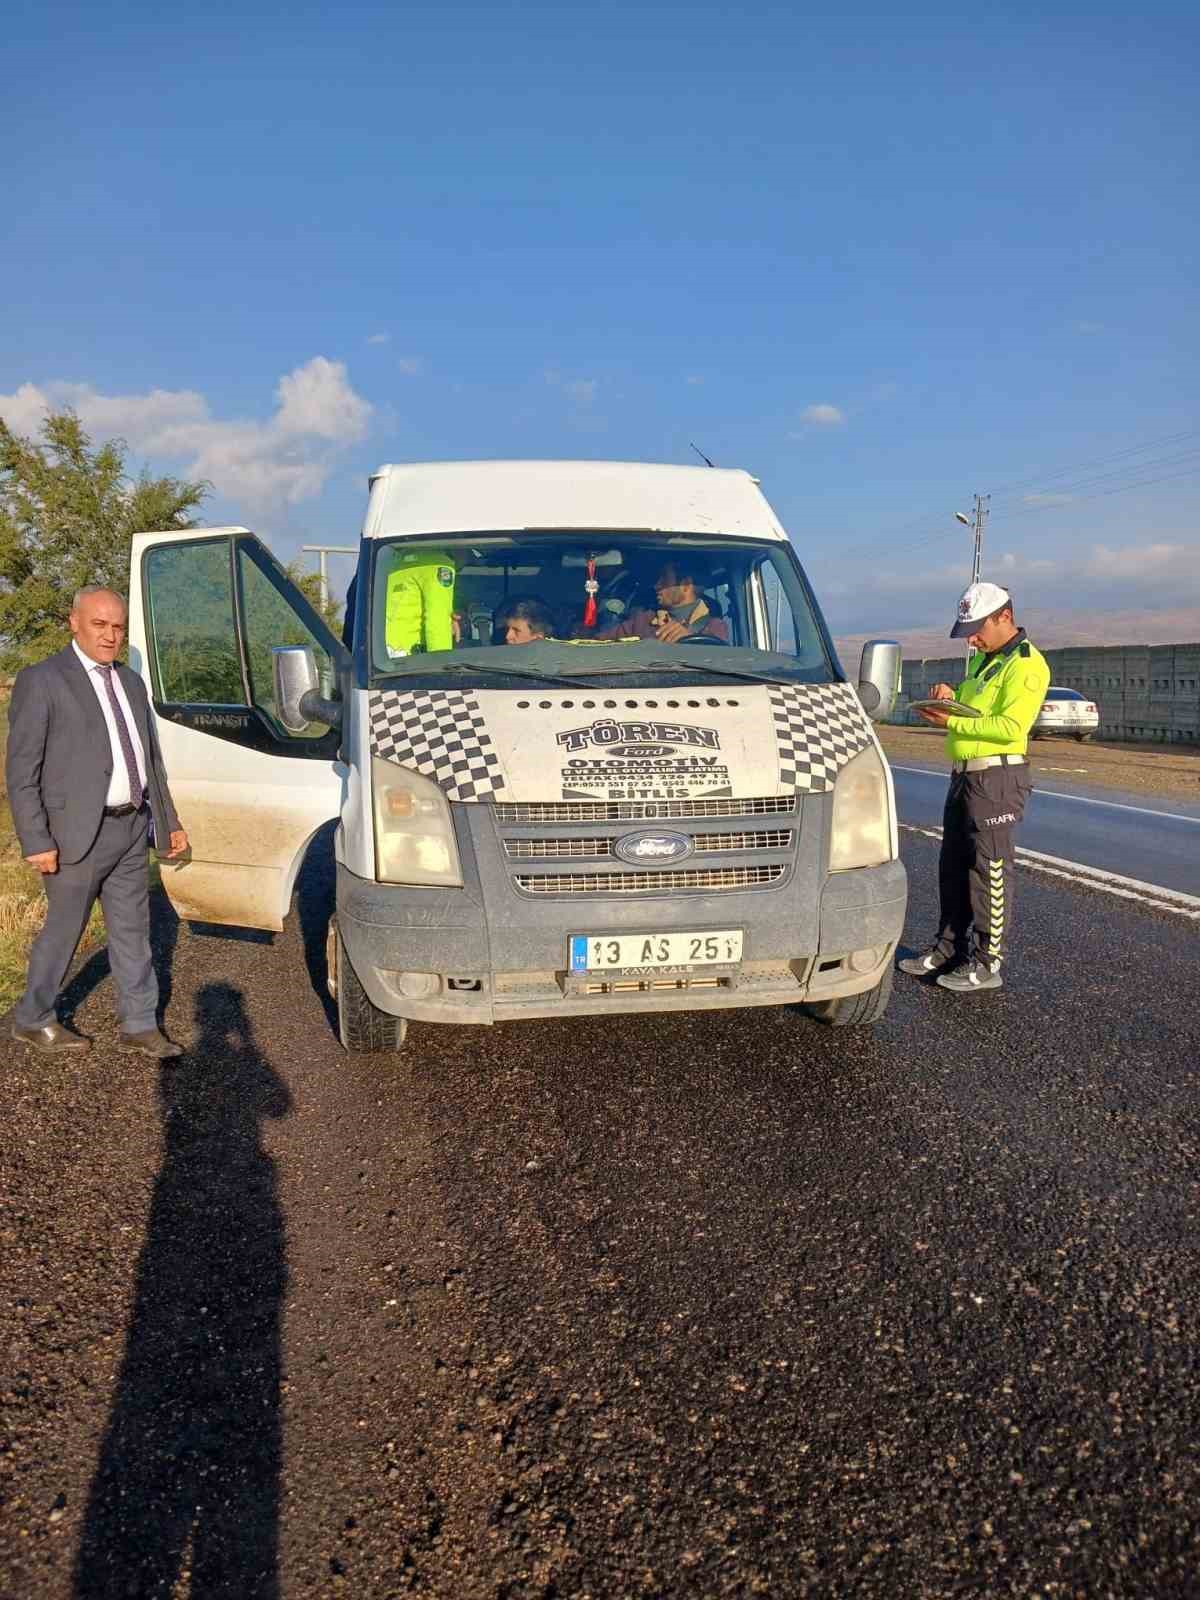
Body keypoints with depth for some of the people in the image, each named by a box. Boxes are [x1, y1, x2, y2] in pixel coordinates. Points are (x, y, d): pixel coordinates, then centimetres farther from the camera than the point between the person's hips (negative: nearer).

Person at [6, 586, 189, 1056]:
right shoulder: (41, 680, -8)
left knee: (132, 931, 11)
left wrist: (169, 820, 16)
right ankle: (31, 1020, 28)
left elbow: (151, 759, 18)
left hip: (132, 828, 6)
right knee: (63, 931, 8)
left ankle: (140, 1026, 21)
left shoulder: (131, 682, 13)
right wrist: (36, 841, -15)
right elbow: (21, 770, -11)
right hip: (79, 833, -6)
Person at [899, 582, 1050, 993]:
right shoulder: (982, 659, 17)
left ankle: (987, 963, 4)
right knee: (953, 867, 14)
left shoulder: (1026, 664, -13)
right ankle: (949, 949, 25)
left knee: (989, 870, -4)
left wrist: (951, 722, -20)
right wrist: (950, 695, 5)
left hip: (997, 778, -10)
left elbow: (1011, 727, -22)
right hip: (964, 775, 10)